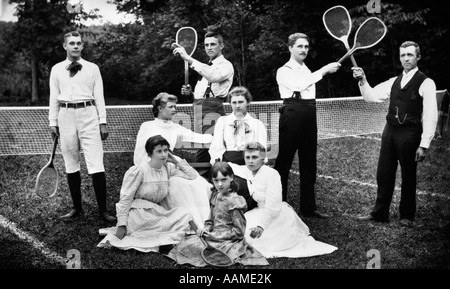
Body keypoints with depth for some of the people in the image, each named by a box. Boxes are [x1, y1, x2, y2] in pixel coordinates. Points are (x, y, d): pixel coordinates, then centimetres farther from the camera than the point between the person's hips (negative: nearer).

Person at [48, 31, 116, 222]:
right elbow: (53, 98, 11)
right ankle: (77, 208, 17)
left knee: (96, 165, -7)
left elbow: (99, 96, 5)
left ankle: (103, 210, -2)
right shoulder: (57, 69, 10)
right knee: (71, 165, 6)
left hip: (88, 115, -2)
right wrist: (53, 122, 7)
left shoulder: (92, 68, 7)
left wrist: (102, 121, 0)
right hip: (66, 116, 2)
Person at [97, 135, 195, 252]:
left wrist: (177, 161, 2)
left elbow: (194, 176, 8)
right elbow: (126, 198, -10)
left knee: (184, 214, -18)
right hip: (139, 214, -6)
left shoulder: (168, 168, 7)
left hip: (156, 213, 7)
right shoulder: (139, 171, -9)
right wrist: (122, 225, -15)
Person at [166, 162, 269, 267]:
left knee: (190, 246, -18)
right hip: (214, 235, 8)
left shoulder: (234, 201, -18)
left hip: (229, 241, -8)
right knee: (186, 242, -2)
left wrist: (216, 235, -17)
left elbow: (238, 231, -17)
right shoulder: (215, 196, 7)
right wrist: (206, 229, -2)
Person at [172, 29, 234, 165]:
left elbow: (213, 76, -27)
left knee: (210, 147, -17)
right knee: (200, 150, 7)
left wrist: (189, 59, -28)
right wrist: (190, 92, 9)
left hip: (212, 109, -8)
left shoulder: (226, 65, -3)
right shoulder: (207, 66, 25)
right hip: (198, 109, 8)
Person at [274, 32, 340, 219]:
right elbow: (299, 84, -21)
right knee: (283, 162, -3)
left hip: (309, 117, 7)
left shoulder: (307, 70, 20)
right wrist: (324, 70, -21)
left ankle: (308, 207, 16)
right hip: (292, 116, -7)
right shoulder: (284, 71, -2)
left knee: (309, 163, 8)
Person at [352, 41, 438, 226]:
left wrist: (424, 145, -14)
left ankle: (406, 216, 21)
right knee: (383, 174, 8)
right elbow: (371, 96, 13)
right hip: (390, 132, 5)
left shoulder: (426, 83, -6)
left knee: (408, 177, 7)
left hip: (409, 134, -5)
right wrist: (362, 80, -5)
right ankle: (379, 213, 19)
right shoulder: (394, 82, 12)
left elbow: (430, 117, -10)